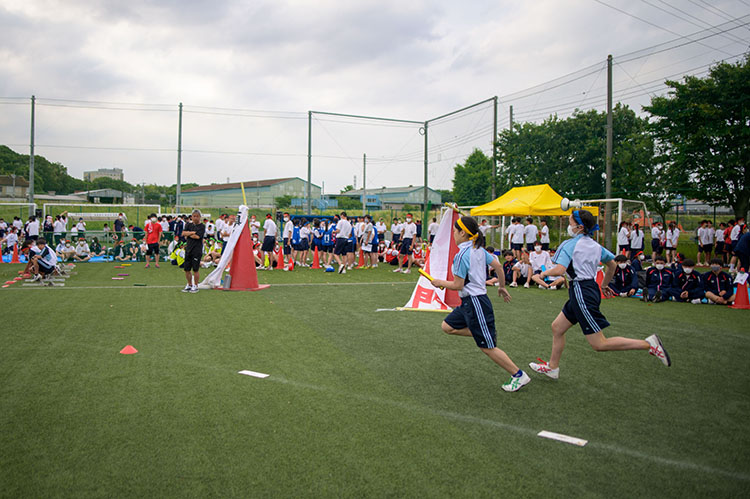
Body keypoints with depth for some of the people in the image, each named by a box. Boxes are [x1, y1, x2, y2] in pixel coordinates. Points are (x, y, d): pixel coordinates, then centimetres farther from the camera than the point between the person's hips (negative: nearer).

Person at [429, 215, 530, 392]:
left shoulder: (462, 255, -19)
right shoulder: (479, 249, 6)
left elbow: (458, 285, -17)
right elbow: (498, 266, 12)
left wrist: (440, 283, -1)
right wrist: (502, 287, 24)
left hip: (475, 302, -9)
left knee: (487, 347, -1)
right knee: (447, 326, 14)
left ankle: (519, 375, 8)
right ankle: (487, 333, 13)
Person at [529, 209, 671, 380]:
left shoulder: (569, 244, -12)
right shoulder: (594, 245, 12)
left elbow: (559, 270, -25)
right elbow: (612, 264, 23)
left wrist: (544, 273, -5)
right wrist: (604, 284, 35)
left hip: (582, 293, -10)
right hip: (592, 288, 10)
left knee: (599, 344, -4)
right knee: (557, 327, 17)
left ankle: (648, 344, -6)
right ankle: (552, 367, 26)